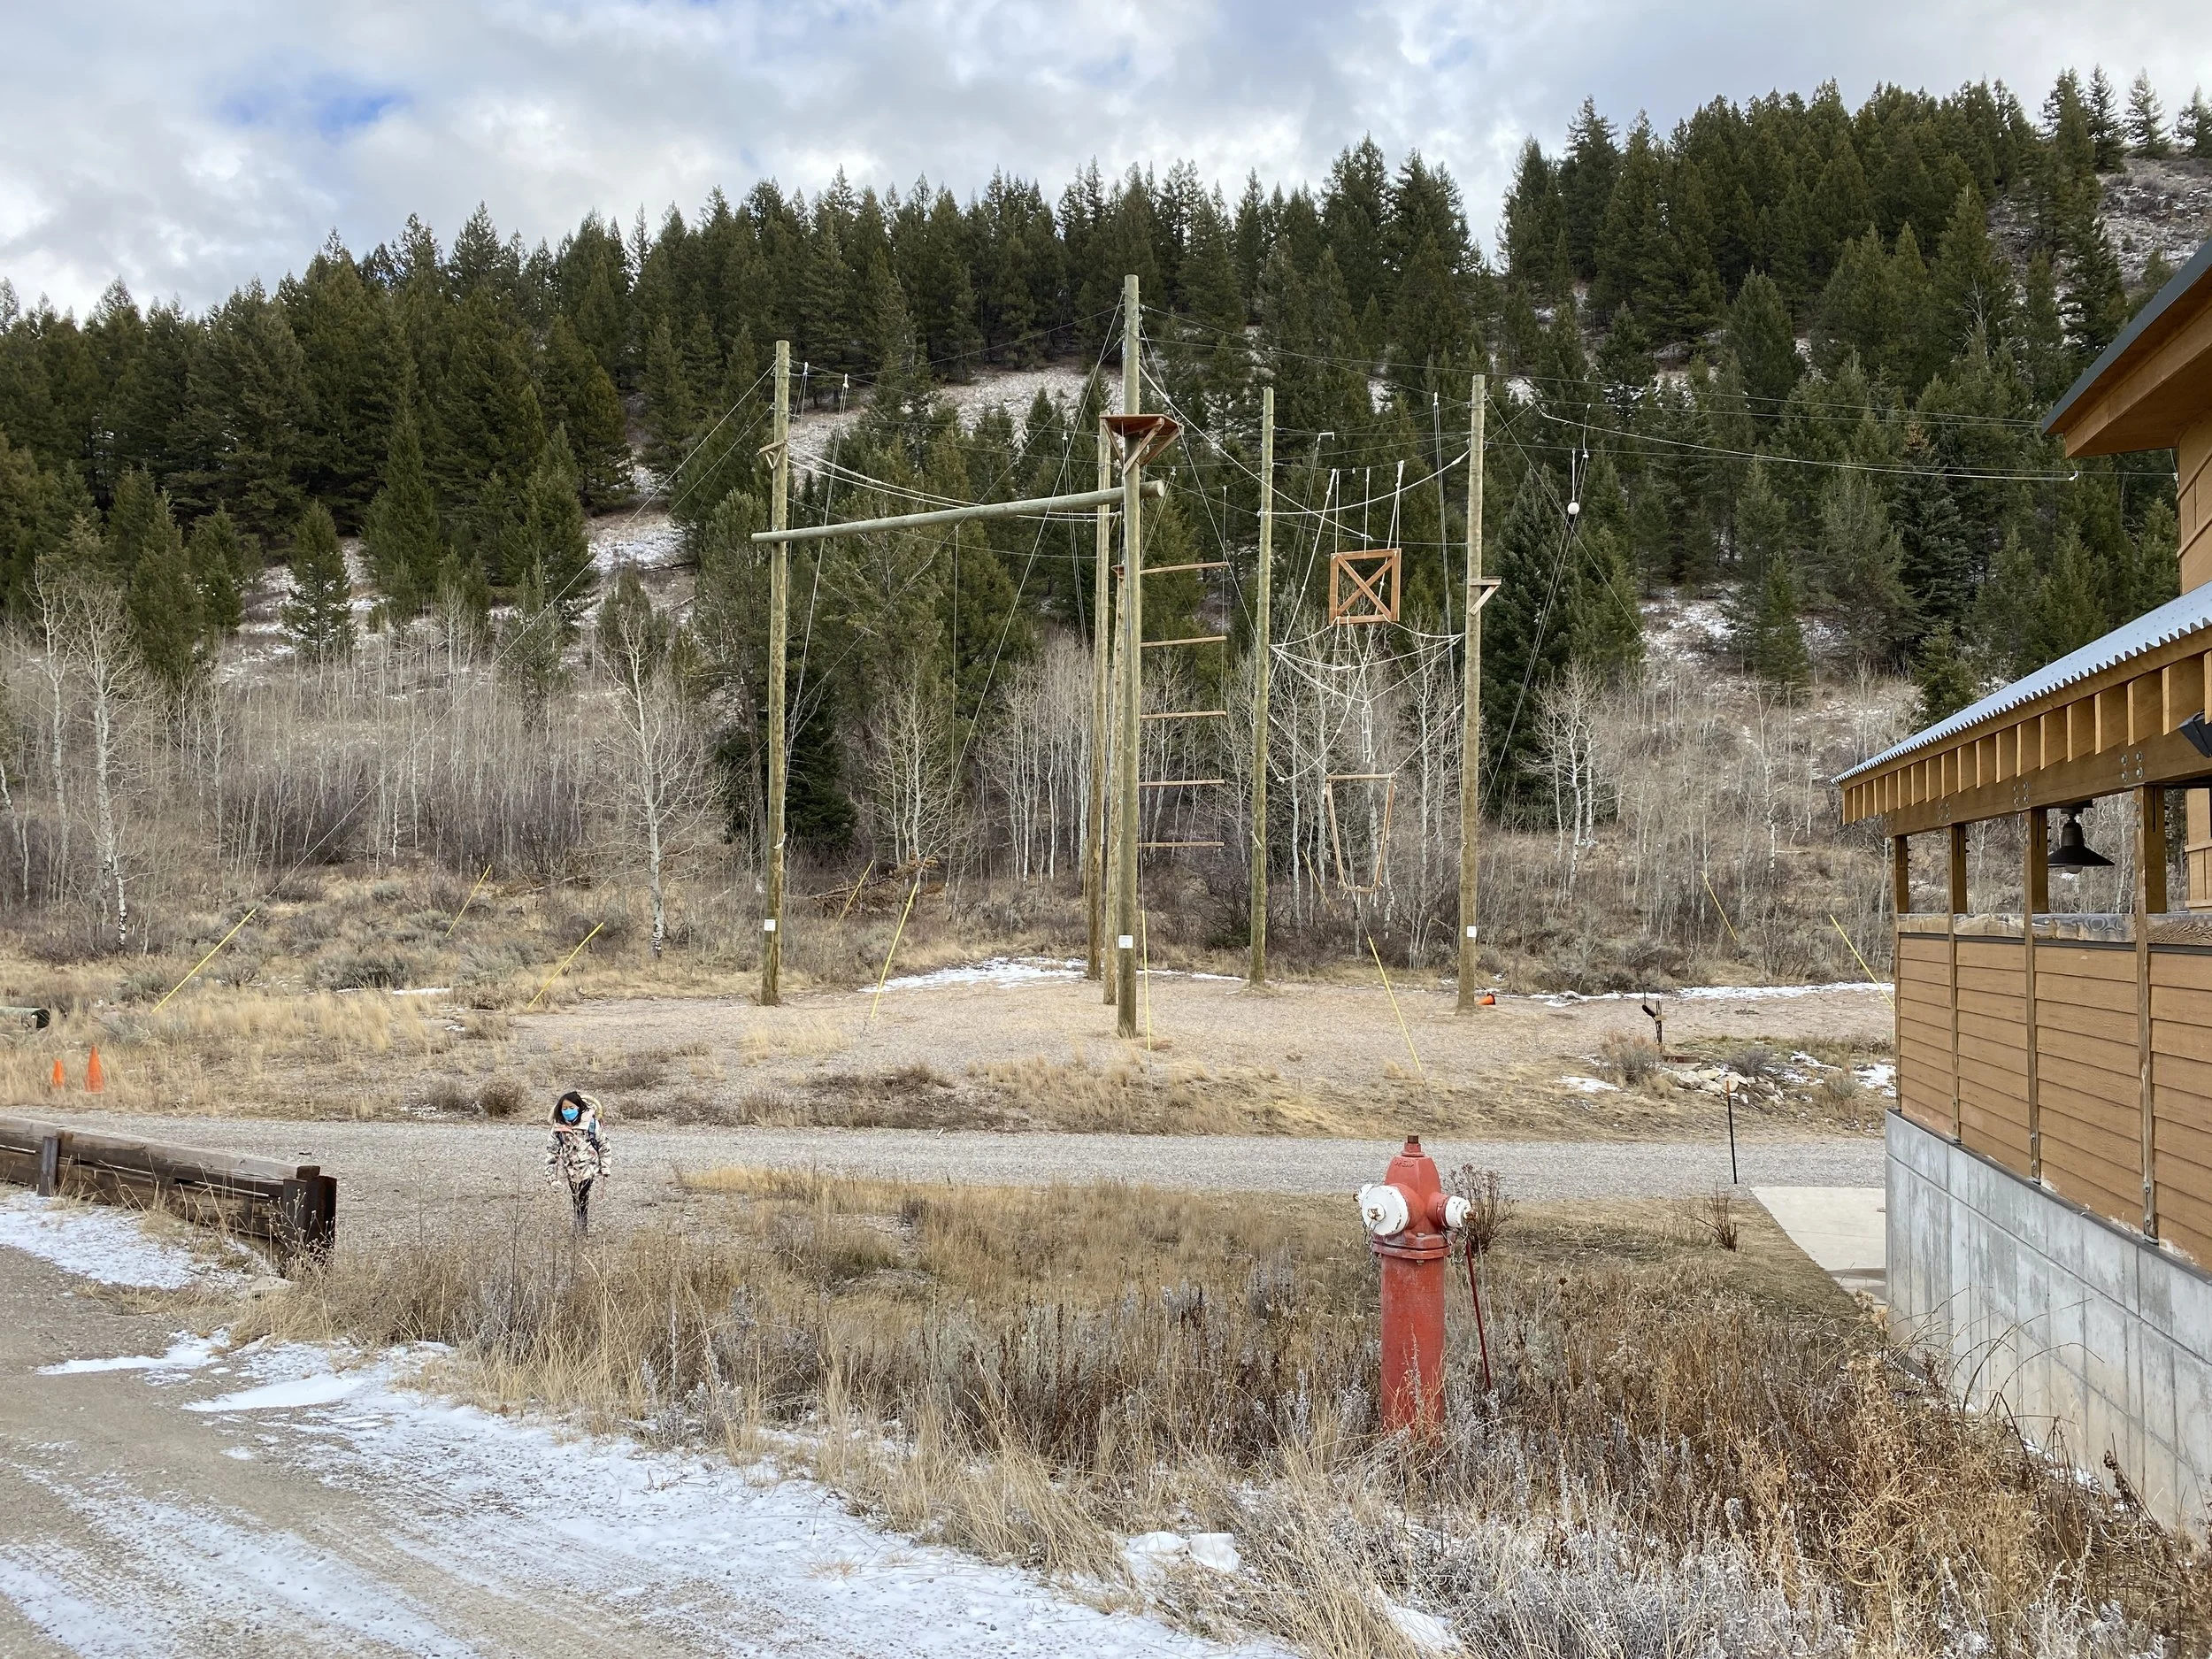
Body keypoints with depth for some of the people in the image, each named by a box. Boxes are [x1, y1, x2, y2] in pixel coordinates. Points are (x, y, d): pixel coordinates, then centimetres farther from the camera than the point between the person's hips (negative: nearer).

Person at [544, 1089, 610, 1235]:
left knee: (582, 1200, -9)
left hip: (587, 1168, -4)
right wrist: (549, 1172, -2)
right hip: (570, 1170, 4)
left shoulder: (591, 1123, -13)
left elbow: (603, 1145, -4)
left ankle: (583, 1231, 0)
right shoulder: (559, 1126, -5)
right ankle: (581, 1230, 25)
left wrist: (604, 1168, -1)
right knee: (575, 1201, 11)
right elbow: (552, 1149, 2)